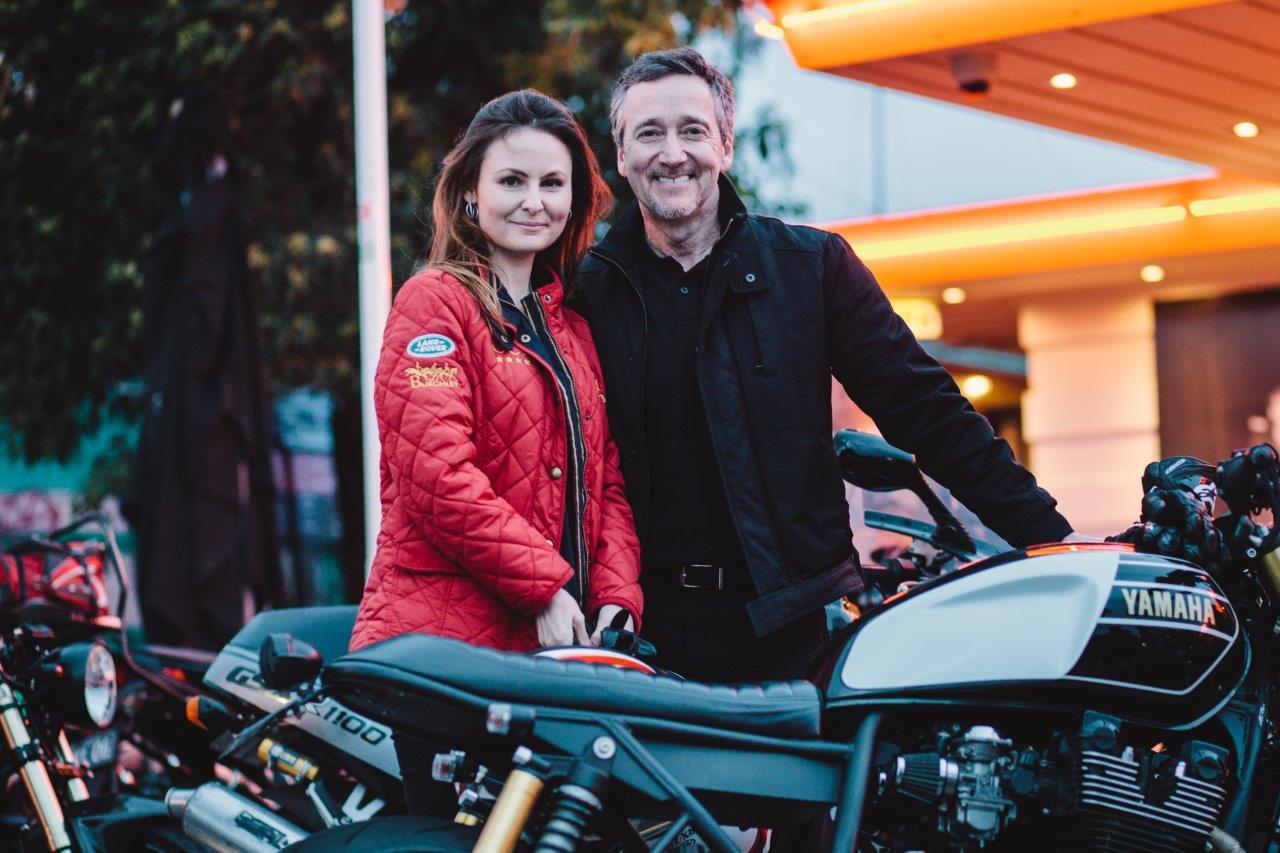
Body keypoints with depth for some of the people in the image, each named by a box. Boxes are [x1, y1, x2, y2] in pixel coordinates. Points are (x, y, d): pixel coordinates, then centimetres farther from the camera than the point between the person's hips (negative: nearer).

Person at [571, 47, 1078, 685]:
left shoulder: (812, 265, 3)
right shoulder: (587, 289, 5)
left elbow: (923, 410, 2)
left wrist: (1050, 538, -3)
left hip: (788, 626, 0)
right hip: (646, 626, 0)